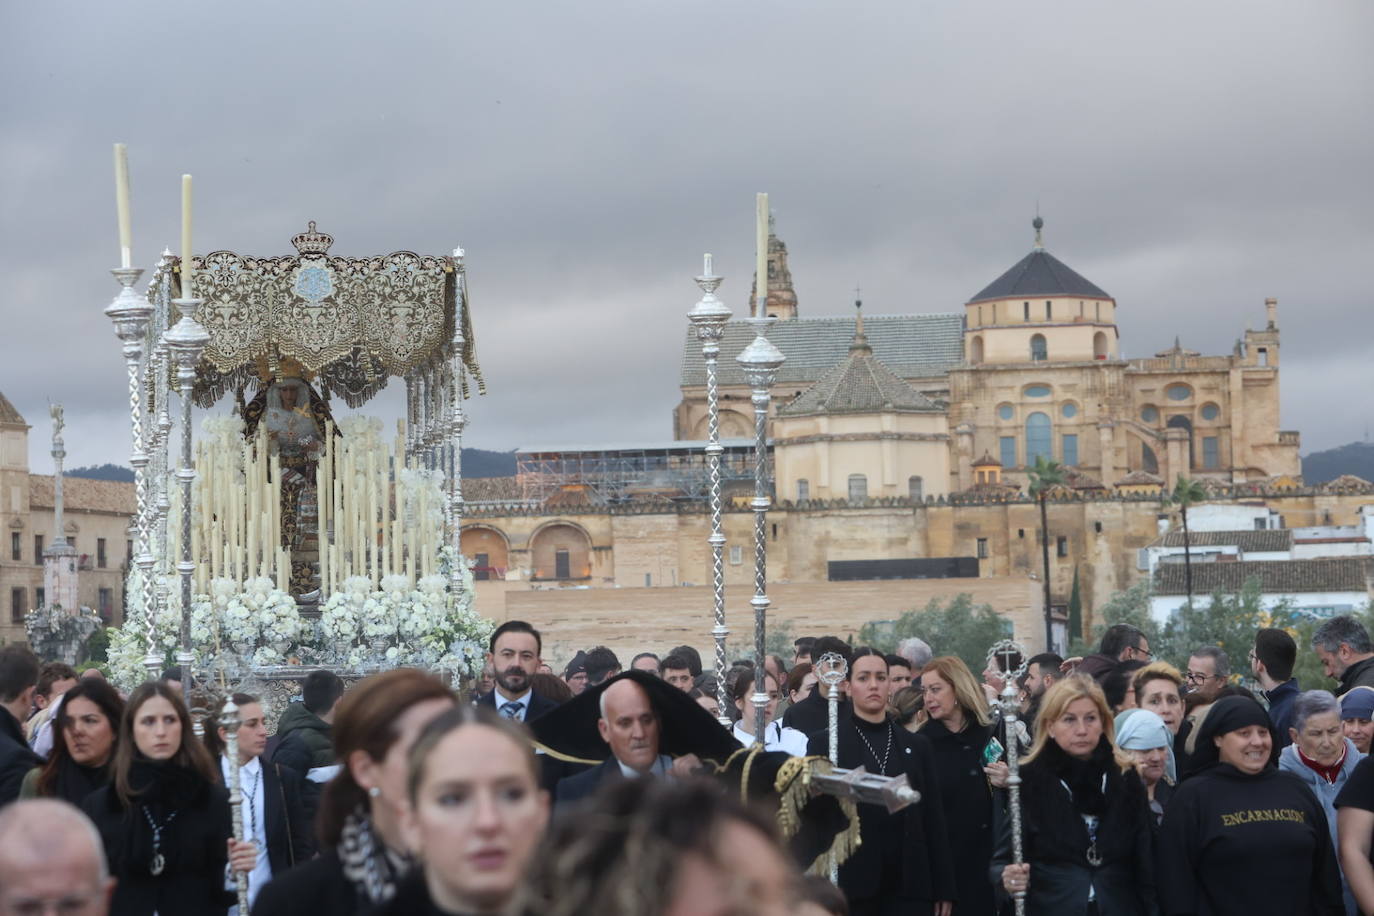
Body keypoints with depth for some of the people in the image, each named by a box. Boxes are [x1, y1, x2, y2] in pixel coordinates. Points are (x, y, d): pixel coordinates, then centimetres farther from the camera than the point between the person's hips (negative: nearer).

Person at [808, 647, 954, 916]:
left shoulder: (917, 745, 13)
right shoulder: (824, 742, 4)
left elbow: (934, 820, 11)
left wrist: (943, 889, 6)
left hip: (908, 887, 2)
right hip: (851, 886, -2)